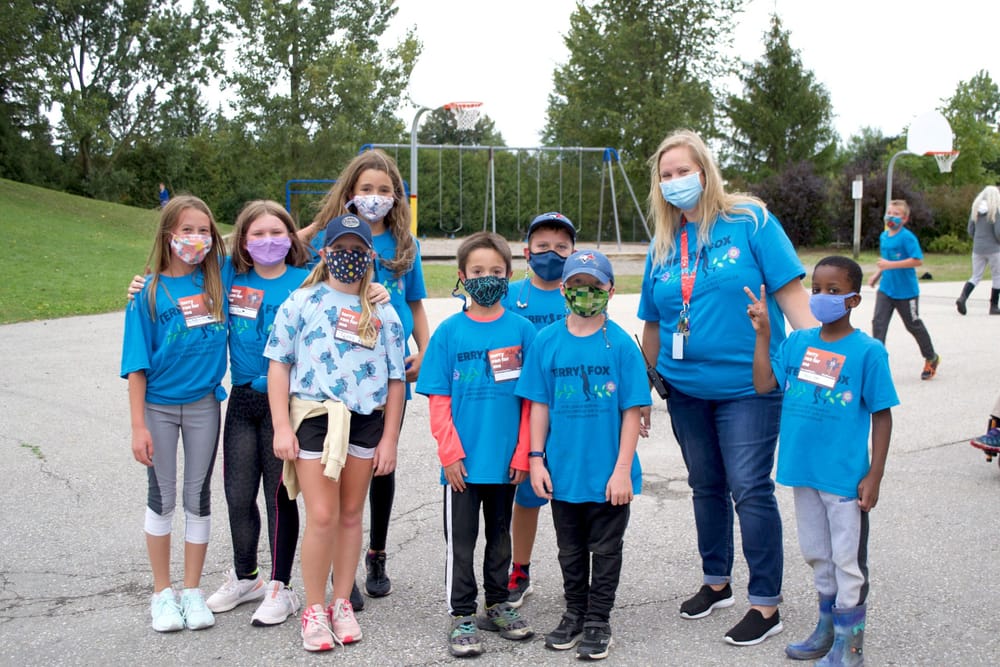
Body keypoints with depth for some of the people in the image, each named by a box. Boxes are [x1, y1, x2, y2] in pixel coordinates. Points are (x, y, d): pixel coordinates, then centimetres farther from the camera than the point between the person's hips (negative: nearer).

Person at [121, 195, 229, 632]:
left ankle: (193, 592, 22)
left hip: (204, 403, 2)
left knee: (198, 495, 9)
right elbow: (137, 365, -8)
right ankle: (162, 593, 23)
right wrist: (138, 426, -12)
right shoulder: (149, 292, -8)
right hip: (159, 405, -2)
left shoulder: (217, 279, -2)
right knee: (162, 497, 8)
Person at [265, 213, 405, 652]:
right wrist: (281, 427, -6)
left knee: (351, 514, 10)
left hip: (366, 420, 2)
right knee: (322, 516, -6)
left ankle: (342, 603, 23)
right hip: (313, 415, -2)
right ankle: (314, 609, 10)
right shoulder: (301, 302, 4)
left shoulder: (384, 314, 9)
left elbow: (395, 380, 9)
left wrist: (389, 439, 4)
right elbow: (279, 365, 1)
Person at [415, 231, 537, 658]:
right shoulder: (449, 332, -4)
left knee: (499, 535, 17)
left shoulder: (522, 330, -1)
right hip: (463, 461, -1)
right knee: (461, 540, 6)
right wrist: (450, 452, -10)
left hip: (506, 459, 2)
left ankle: (497, 606, 32)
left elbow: (531, 398, 0)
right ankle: (462, 617, 17)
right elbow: (438, 400, -3)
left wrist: (523, 453, -5)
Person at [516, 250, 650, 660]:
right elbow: (539, 405, 2)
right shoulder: (547, 342, -2)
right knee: (570, 551, 18)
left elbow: (631, 411, -8)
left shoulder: (621, 345, -9)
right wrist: (536, 458, -2)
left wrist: (623, 469, -11)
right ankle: (574, 614, 35)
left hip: (609, 475, -2)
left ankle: (597, 622, 26)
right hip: (563, 471, 2)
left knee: (605, 550, 11)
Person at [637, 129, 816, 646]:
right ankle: (716, 582, 34)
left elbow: (790, 292, -9)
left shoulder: (750, 221, -6)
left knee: (749, 489, -4)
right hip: (686, 387, 5)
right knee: (706, 486, 16)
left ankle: (766, 604, 10)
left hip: (748, 385, -5)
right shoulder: (662, 245, 7)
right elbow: (653, 324, 13)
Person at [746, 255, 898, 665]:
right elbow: (763, 384, -5)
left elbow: (882, 415, -7)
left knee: (848, 559, 6)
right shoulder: (798, 342, 3)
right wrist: (762, 332, -8)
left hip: (846, 475, -5)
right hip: (803, 469, 5)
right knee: (816, 554, 19)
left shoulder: (868, 351, -10)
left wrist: (874, 476, -10)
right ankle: (827, 625, 37)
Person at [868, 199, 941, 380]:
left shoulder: (907, 237, -17)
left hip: (906, 291, -6)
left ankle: (931, 358, 32)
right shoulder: (884, 236, 6)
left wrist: (891, 265, -30)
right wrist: (877, 274, 9)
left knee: (913, 325, 9)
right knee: (878, 322, -7)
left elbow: (918, 260, -25)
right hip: (886, 289, 6)